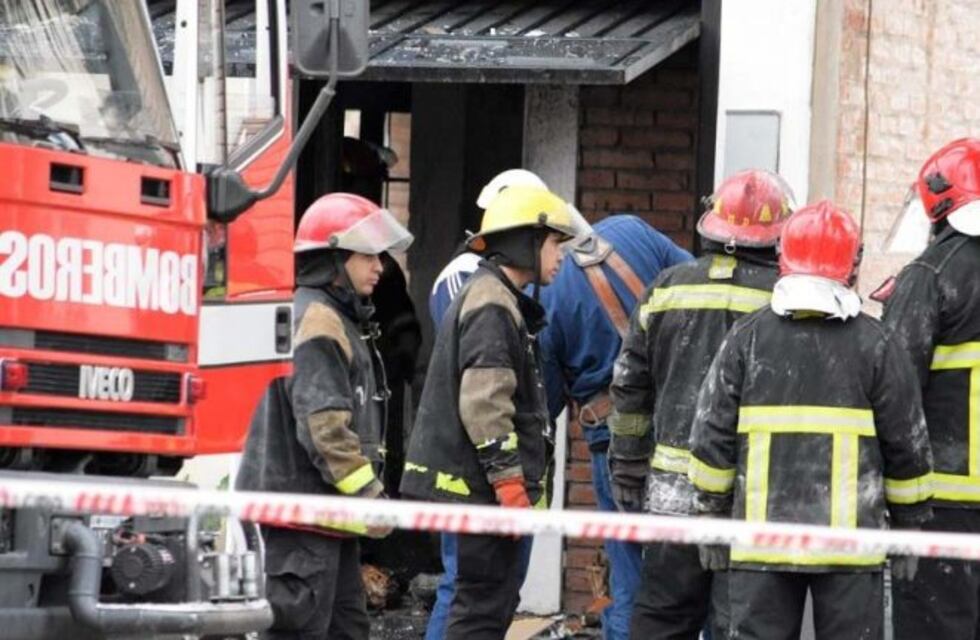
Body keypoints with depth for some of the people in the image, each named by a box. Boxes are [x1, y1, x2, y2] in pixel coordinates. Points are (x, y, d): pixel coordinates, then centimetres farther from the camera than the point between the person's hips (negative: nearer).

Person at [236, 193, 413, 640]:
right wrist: (368, 493, -18)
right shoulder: (316, 320, -14)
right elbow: (323, 423, -22)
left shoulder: (338, 320, 21)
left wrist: (365, 493, 21)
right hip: (301, 509, -11)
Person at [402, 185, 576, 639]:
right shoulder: (492, 307, -15)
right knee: (485, 603, -9)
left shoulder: (488, 297, 20)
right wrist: (511, 484, -23)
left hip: (474, 483, 11)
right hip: (482, 484, -11)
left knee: (494, 597, 15)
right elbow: (484, 406, -23)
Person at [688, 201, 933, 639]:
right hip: (850, 537, -1)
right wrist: (908, 528, 14)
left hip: (761, 535, 1)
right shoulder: (875, 344, 0)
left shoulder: (746, 338, 2)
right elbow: (907, 443, 3)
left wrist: (713, 520, 13)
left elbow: (711, 437, 3)